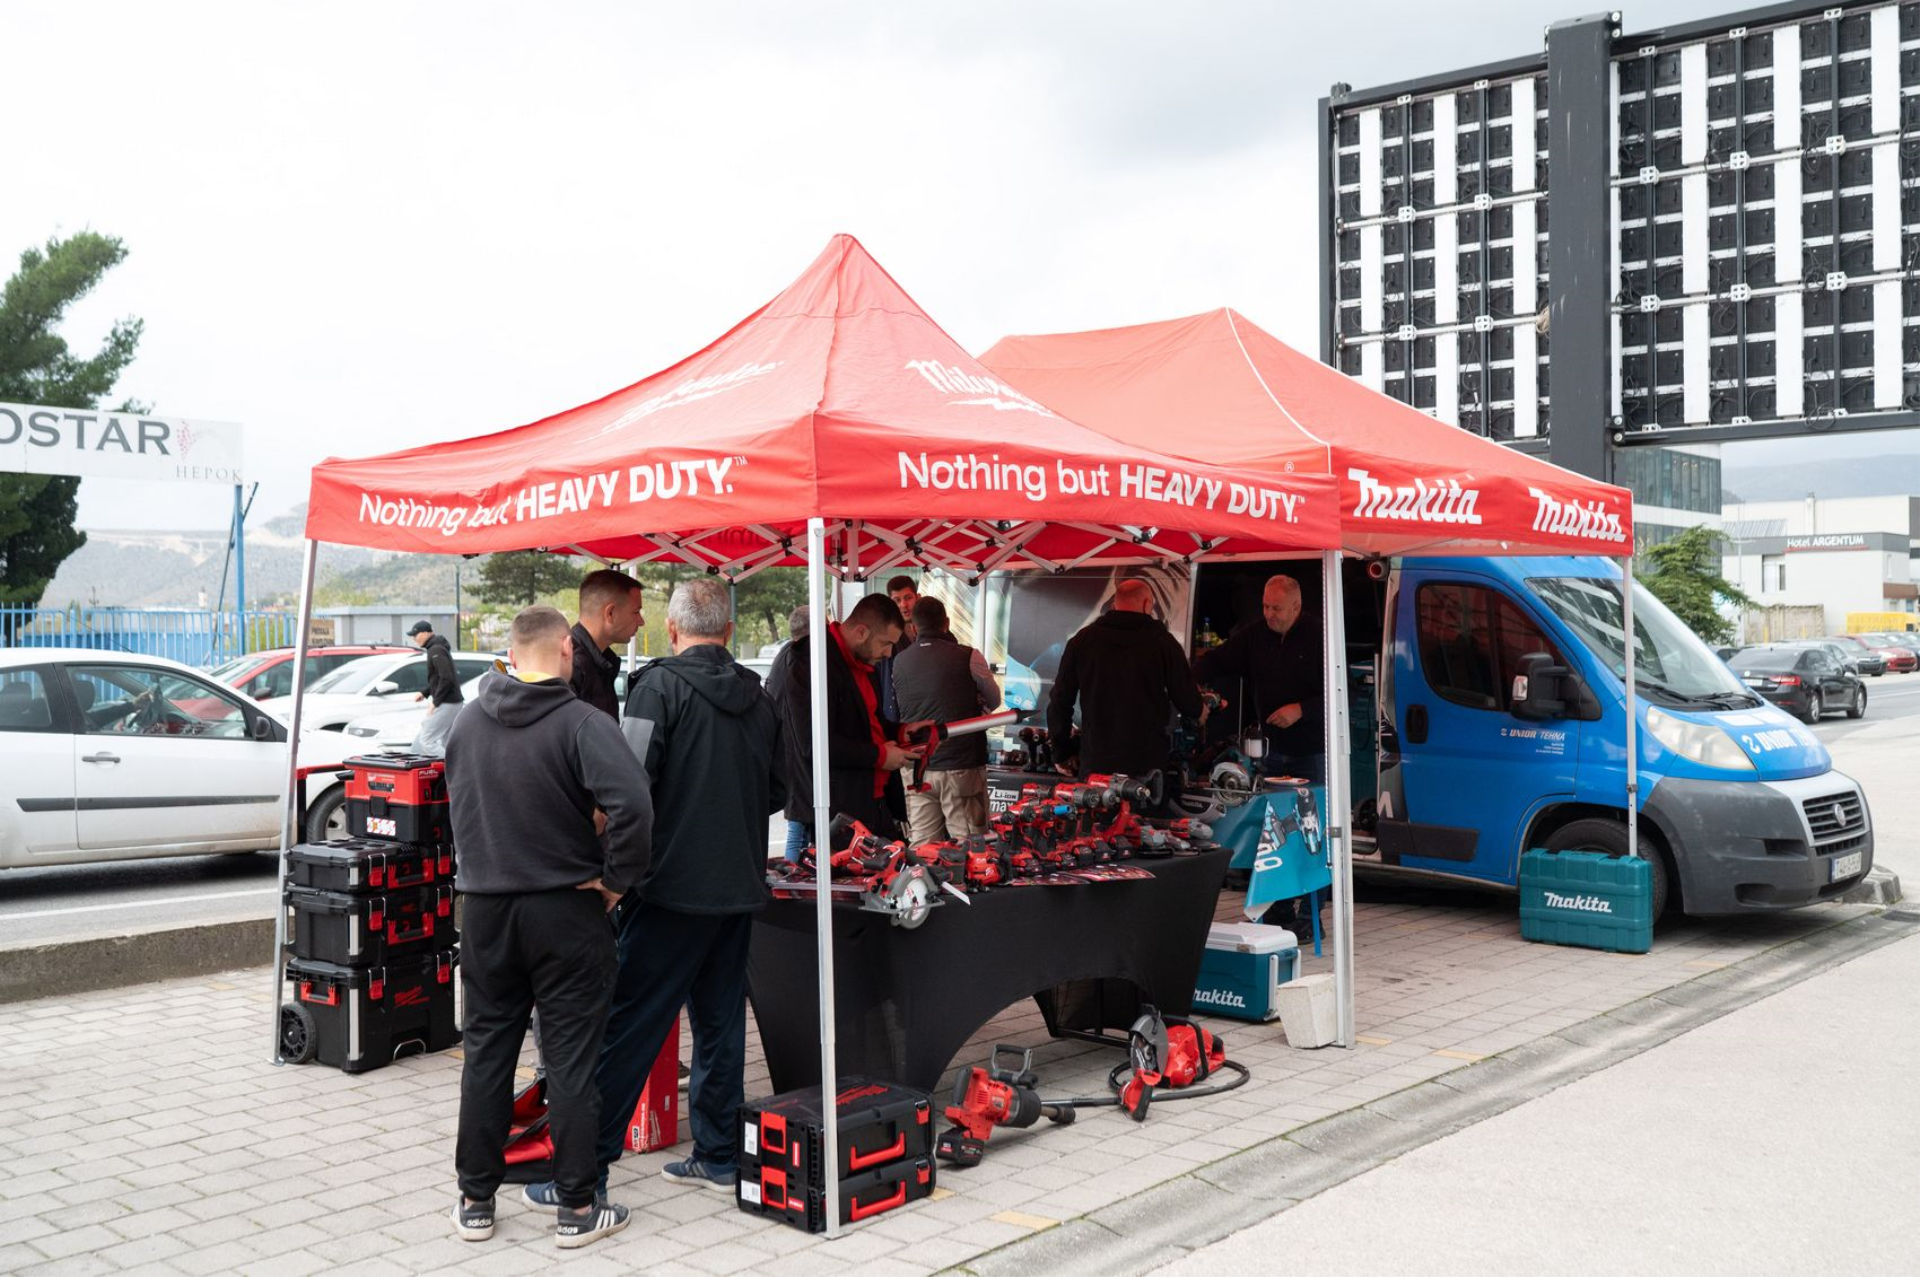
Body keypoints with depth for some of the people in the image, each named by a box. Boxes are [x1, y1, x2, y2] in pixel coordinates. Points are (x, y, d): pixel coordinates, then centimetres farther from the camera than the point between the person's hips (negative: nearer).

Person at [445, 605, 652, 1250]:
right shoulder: (581, 723, -15)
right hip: (564, 909, -5)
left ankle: (475, 1201, 22)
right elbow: (631, 803, -28)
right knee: (570, 1060, 3)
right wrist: (617, 877, -15)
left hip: (484, 906, 5)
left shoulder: (467, 724, 4)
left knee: (486, 1052, 14)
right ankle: (575, 1208, 11)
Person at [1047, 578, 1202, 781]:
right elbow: (1191, 708, 1)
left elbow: (1059, 703, 8)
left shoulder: (1082, 640, 5)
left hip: (1094, 765, 2)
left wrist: (1062, 753, 20)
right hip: (1148, 764, -2)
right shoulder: (1162, 642, -1)